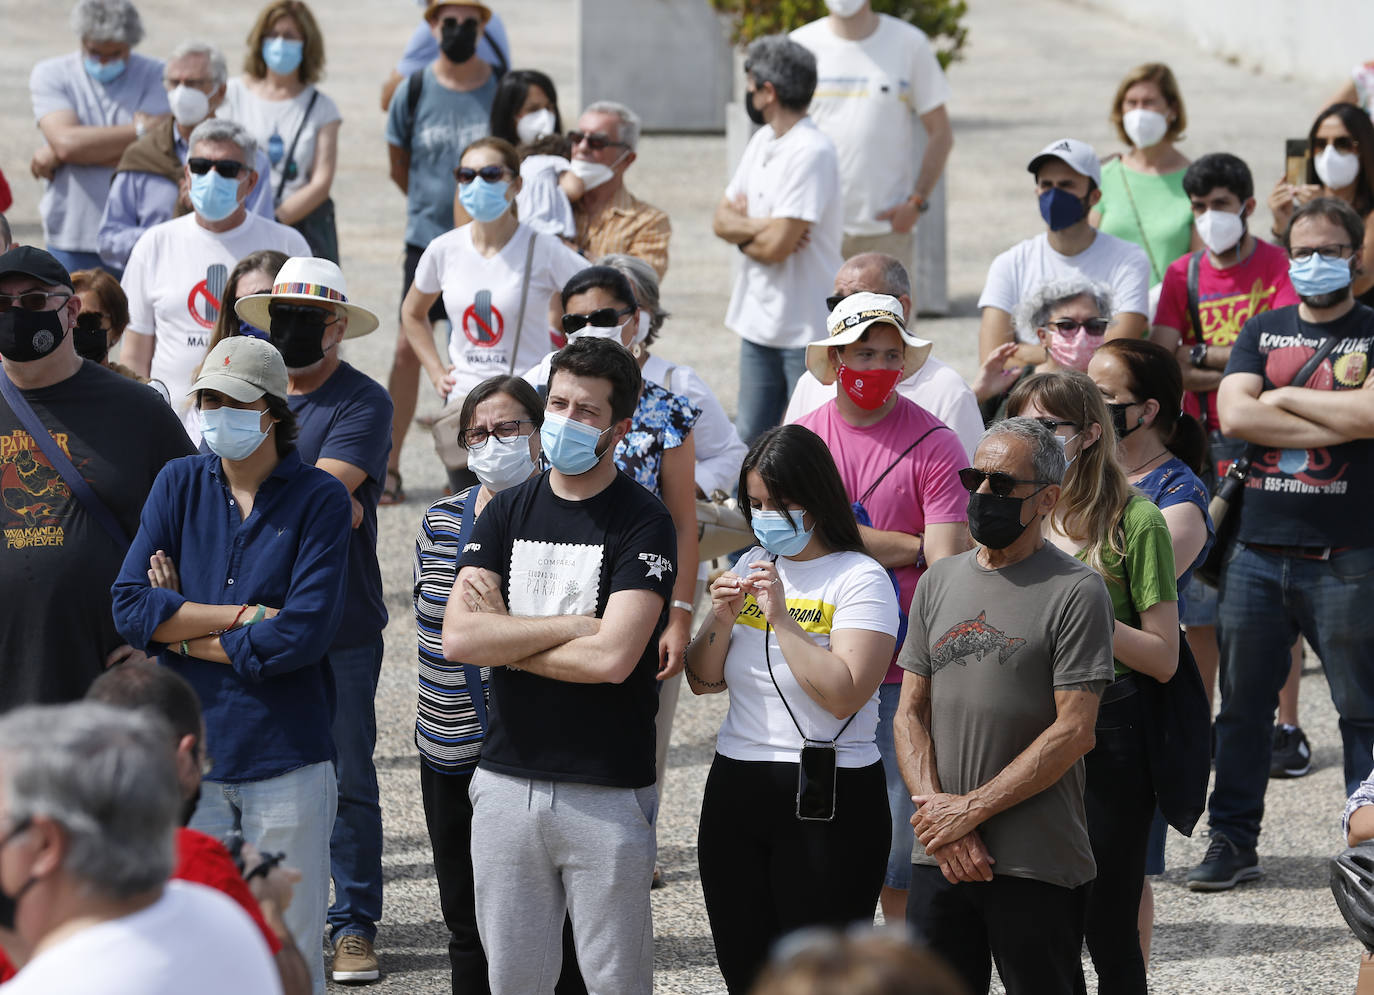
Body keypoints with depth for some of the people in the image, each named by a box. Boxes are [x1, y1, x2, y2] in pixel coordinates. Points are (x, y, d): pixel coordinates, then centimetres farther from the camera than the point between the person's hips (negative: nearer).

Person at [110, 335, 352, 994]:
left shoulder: (318, 499, -3)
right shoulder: (179, 485, 7)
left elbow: (302, 636, -13)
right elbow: (130, 605, -4)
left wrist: (182, 634, -5)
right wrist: (246, 616, -11)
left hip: (286, 761, -2)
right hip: (190, 756, 2)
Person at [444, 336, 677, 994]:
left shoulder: (642, 524, -6)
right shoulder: (507, 513, 8)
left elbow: (612, 657, -18)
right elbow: (458, 638, -5)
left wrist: (504, 637, -7)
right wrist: (573, 624, -11)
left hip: (607, 792, -4)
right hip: (506, 783, 4)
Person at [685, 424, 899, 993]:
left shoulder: (859, 579, -8)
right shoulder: (751, 568, 13)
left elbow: (843, 693, -20)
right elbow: (703, 682, 13)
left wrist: (781, 618, -18)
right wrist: (721, 620, -5)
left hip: (826, 802, -6)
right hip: (734, 791, 7)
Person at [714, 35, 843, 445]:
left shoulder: (811, 153, -19)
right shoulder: (762, 142, 11)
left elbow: (776, 245, -23)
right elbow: (722, 219, 10)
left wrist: (742, 233, -2)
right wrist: (760, 226, -11)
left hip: (808, 329, -9)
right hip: (760, 320, 9)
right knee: (750, 439, 13)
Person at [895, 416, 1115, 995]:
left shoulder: (1076, 592, -6)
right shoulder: (940, 582, 12)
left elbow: (1073, 732, -12)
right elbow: (910, 714, 11)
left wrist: (970, 810, -13)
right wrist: (938, 815, -5)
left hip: (1039, 866, -5)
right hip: (938, 857, 5)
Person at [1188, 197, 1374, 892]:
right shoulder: (1263, 332, 13)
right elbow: (1234, 415, -4)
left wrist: (1285, 398, -6)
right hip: (1258, 549, 3)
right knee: (1242, 703, 7)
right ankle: (1233, 840, 16)